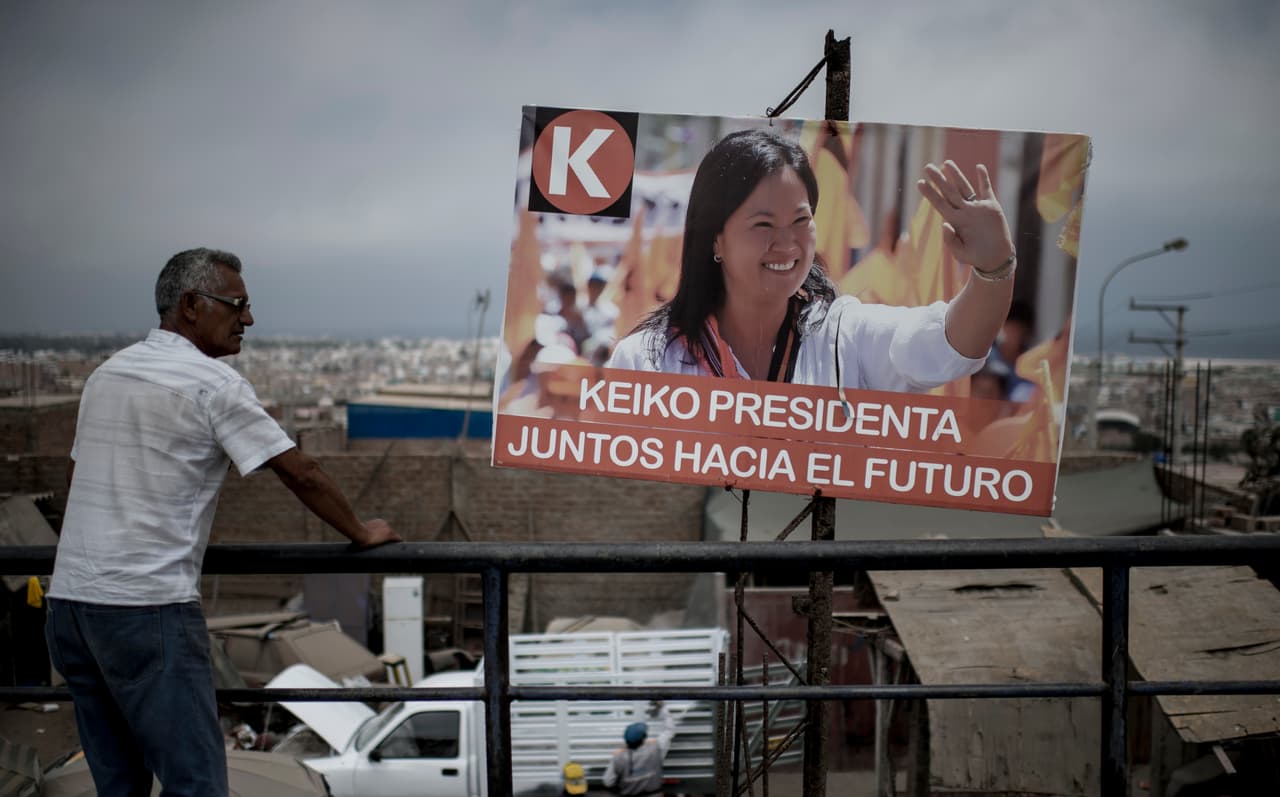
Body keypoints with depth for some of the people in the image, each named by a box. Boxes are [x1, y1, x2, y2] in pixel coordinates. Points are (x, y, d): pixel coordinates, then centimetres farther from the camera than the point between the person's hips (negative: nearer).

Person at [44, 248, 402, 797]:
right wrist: (363, 533, 6)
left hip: (68, 601, 8)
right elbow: (301, 474, -7)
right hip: (147, 607, -8)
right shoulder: (213, 382, -8)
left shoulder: (106, 374, 15)